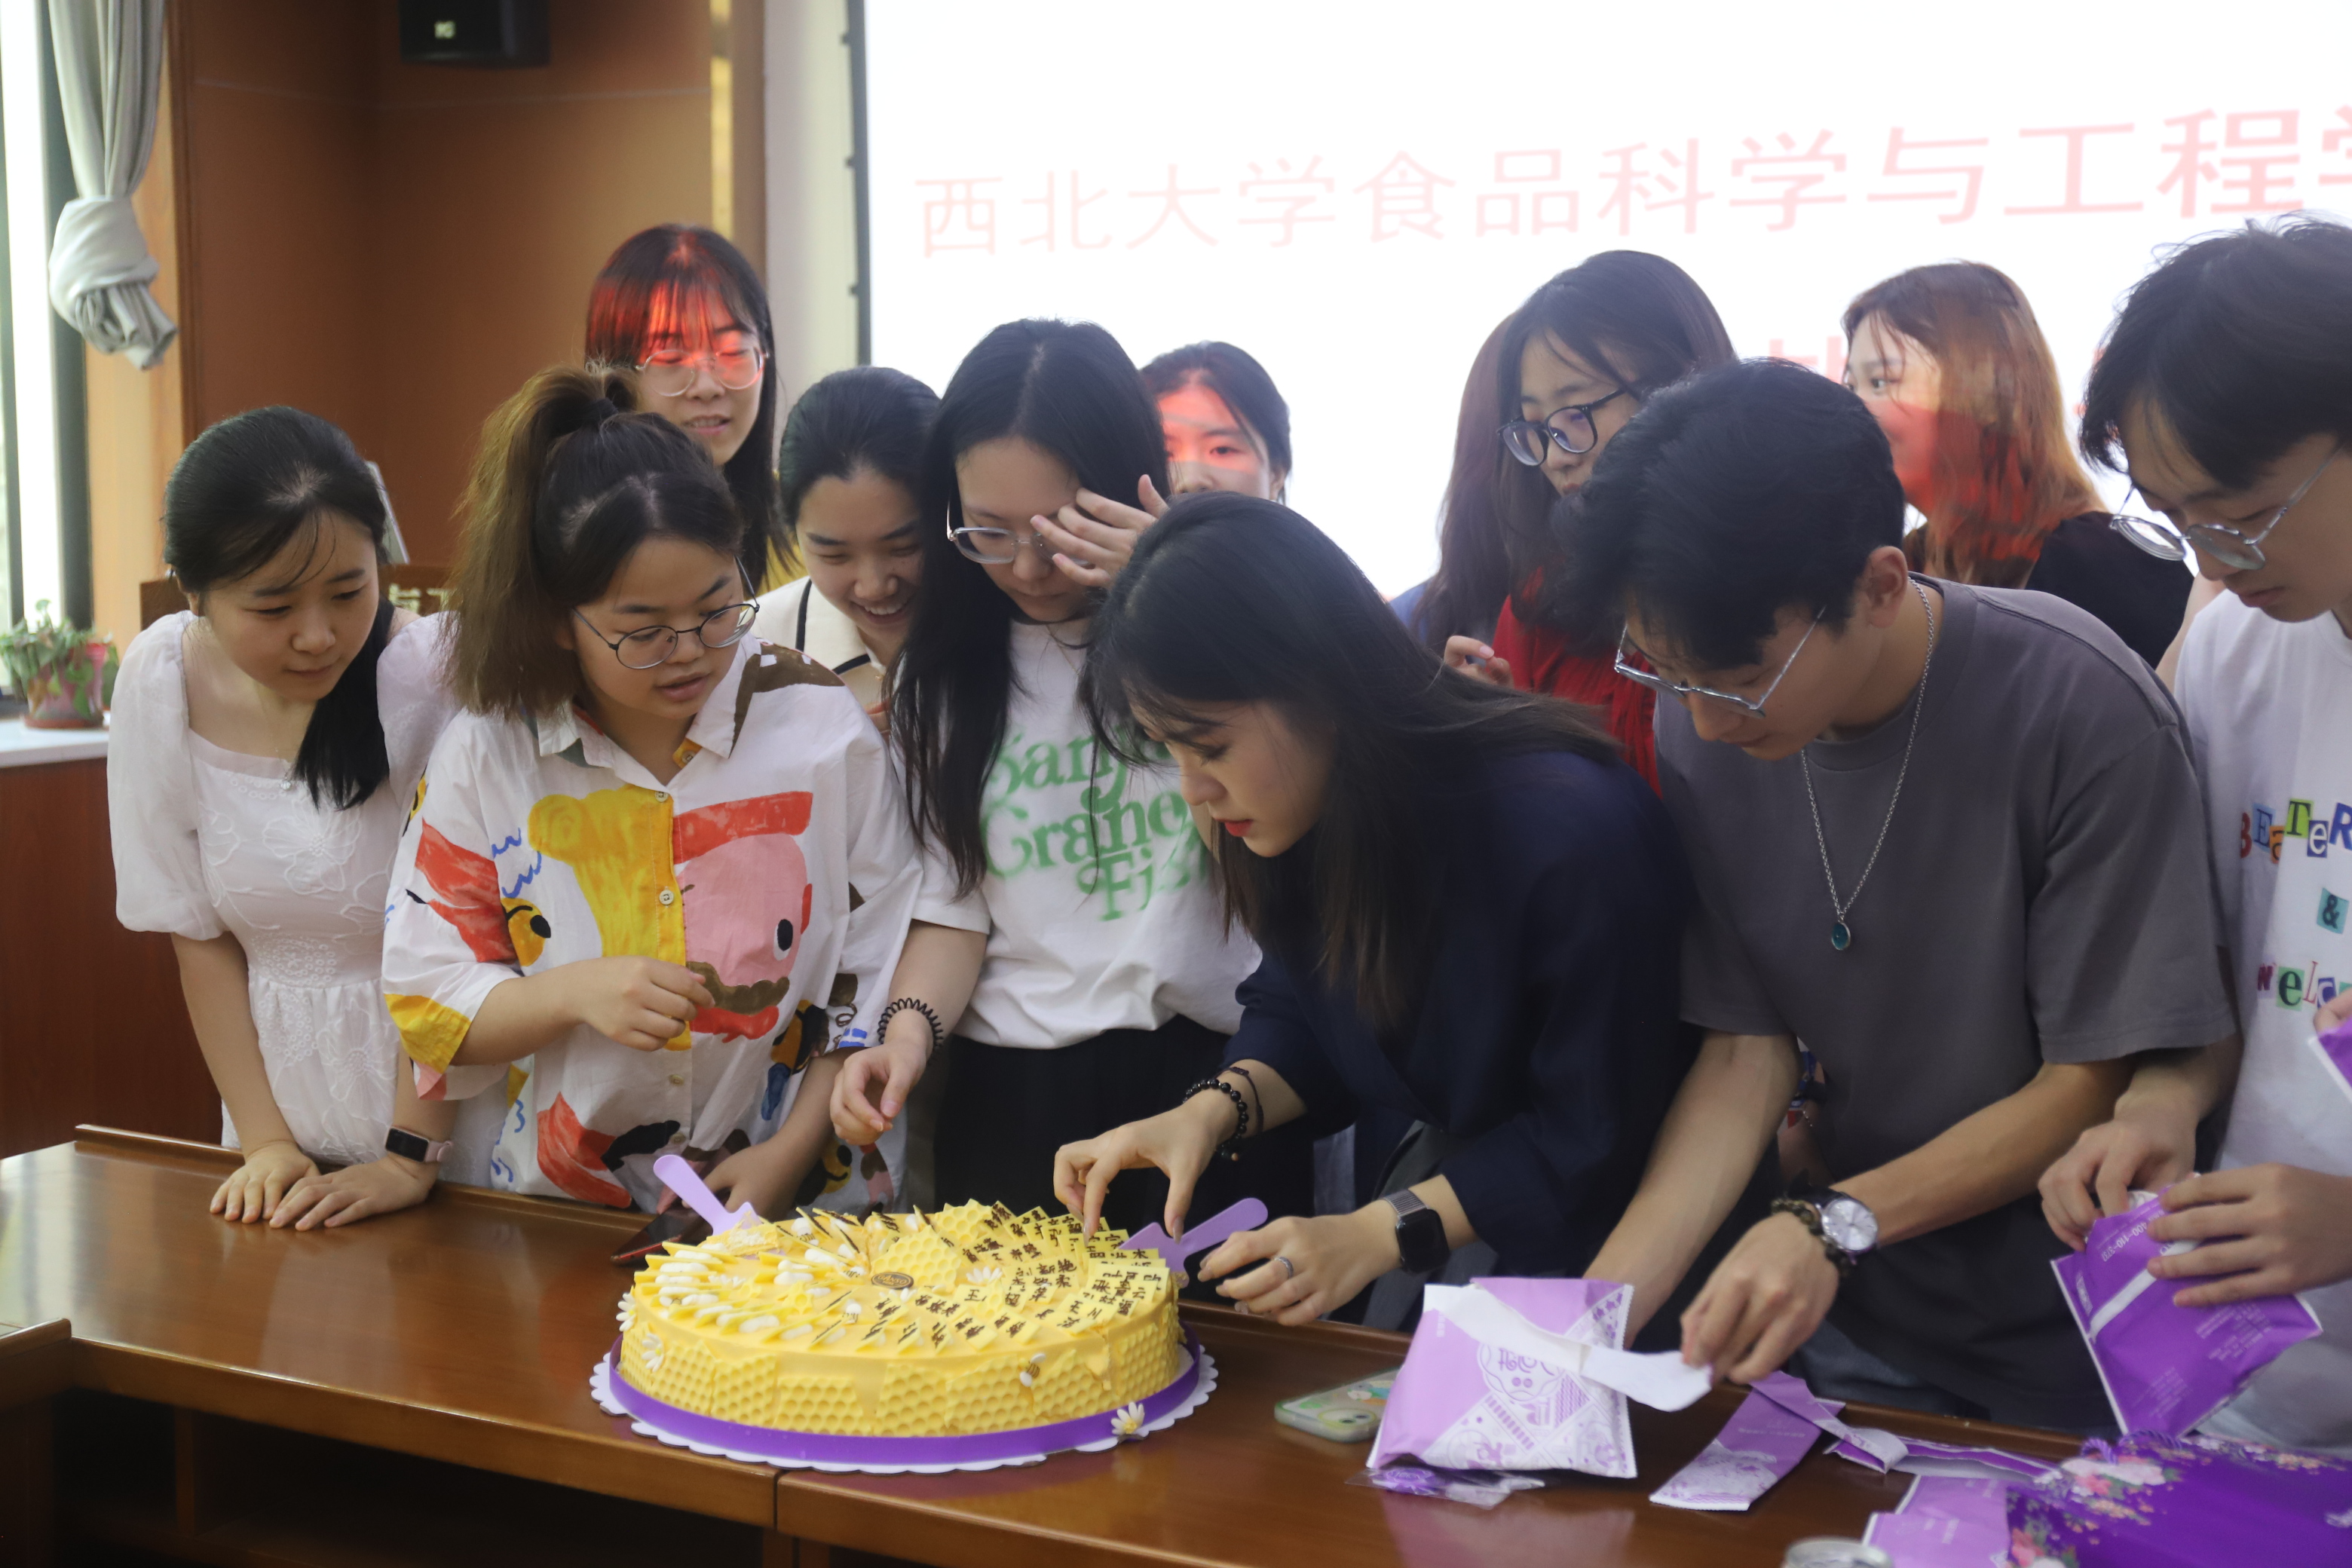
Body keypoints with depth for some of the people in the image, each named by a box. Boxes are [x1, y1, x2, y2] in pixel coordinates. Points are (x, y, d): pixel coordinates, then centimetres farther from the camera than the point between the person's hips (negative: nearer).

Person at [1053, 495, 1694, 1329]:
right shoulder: (1297, 816, -10)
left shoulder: (1573, 830, -32)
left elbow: (1598, 1137, -23)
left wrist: (1382, 1233, -25)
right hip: (1450, 1160, 6)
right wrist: (1215, 1109, -14)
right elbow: (1297, 1013, 7)